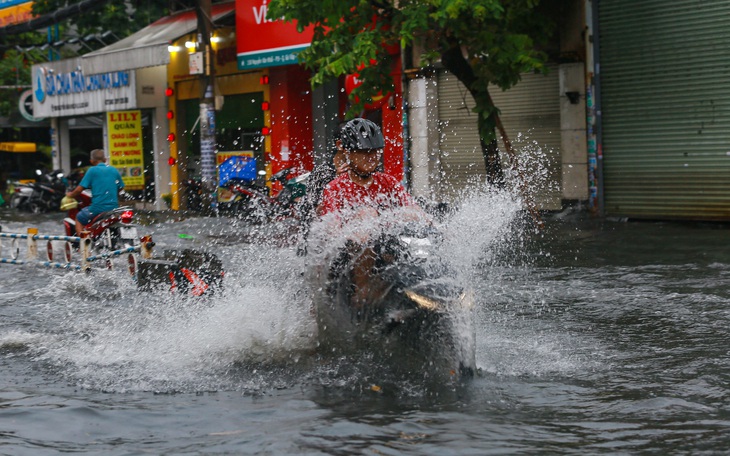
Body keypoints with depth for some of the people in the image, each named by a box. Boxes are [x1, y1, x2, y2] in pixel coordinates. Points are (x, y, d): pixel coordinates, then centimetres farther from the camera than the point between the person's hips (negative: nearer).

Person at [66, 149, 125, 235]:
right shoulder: (114, 170, 10)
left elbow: (79, 189, -3)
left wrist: (70, 194, 17)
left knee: (79, 218, 16)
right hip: (114, 207, 5)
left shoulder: (92, 170, -2)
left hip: (98, 207, -5)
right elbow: (120, 189, 17)